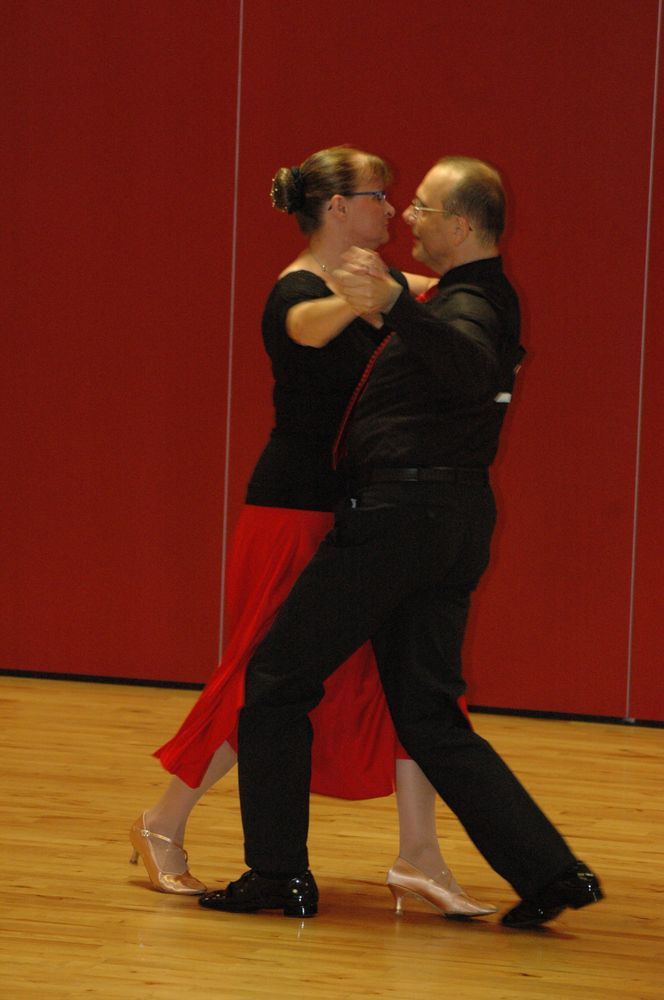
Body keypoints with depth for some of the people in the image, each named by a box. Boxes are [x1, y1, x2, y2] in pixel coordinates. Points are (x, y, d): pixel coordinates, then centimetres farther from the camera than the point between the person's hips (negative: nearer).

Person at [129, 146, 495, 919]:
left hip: (358, 516, 8)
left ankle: (418, 855, 1)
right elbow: (309, 327, -38)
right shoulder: (297, 291, -14)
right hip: (296, 513, -8)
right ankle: (162, 827, 14)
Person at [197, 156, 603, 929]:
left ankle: (278, 872, 2)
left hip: (403, 513, -10)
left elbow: (469, 365, -40)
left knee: (277, 681, 1)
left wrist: (395, 306, -54)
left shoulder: (466, 306, -15)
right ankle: (548, 871, 0)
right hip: (455, 523, 10)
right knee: (428, 714, 10)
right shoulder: (486, 302, 16)